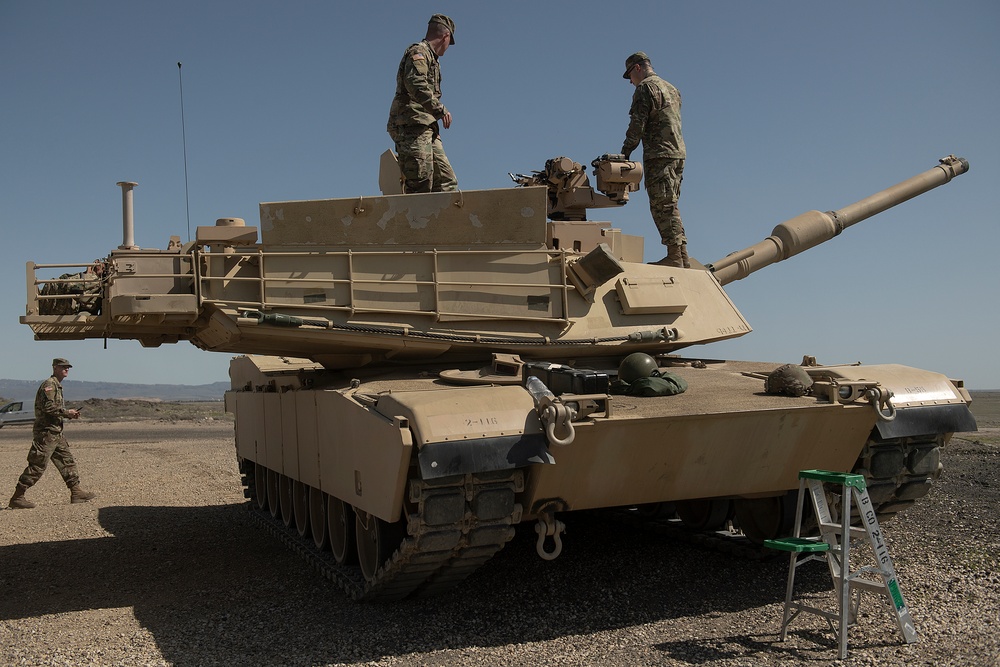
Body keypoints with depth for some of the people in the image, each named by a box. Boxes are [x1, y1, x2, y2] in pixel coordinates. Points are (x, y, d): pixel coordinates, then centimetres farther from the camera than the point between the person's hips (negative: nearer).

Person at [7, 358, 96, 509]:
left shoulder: (57, 386, 20)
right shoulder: (49, 385, -11)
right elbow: (48, 407, -23)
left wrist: (70, 414, 9)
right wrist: (66, 412, -14)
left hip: (56, 433, 10)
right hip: (46, 433, -10)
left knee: (67, 461, 9)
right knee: (37, 466, -7)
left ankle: (76, 492, 11)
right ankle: (17, 498, -1)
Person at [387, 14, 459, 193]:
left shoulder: (430, 57, 28)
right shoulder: (419, 52, -3)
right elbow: (415, 83, -22)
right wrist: (440, 110, -20)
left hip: (427, 131, 10)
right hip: (412, 126, -10)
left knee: (447, 182, 3)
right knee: (420, 186, -16)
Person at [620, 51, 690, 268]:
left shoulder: (645, 88, -5)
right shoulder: (672, 89, 22)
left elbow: (638, 124, -12)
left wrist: (625, 153, -5)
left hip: (659, 155, -9)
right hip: (678, 153, 9)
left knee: (663, 207, -8)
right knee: (670, 207, 11)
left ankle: (675, 257, -10)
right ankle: (682, 258, 10)